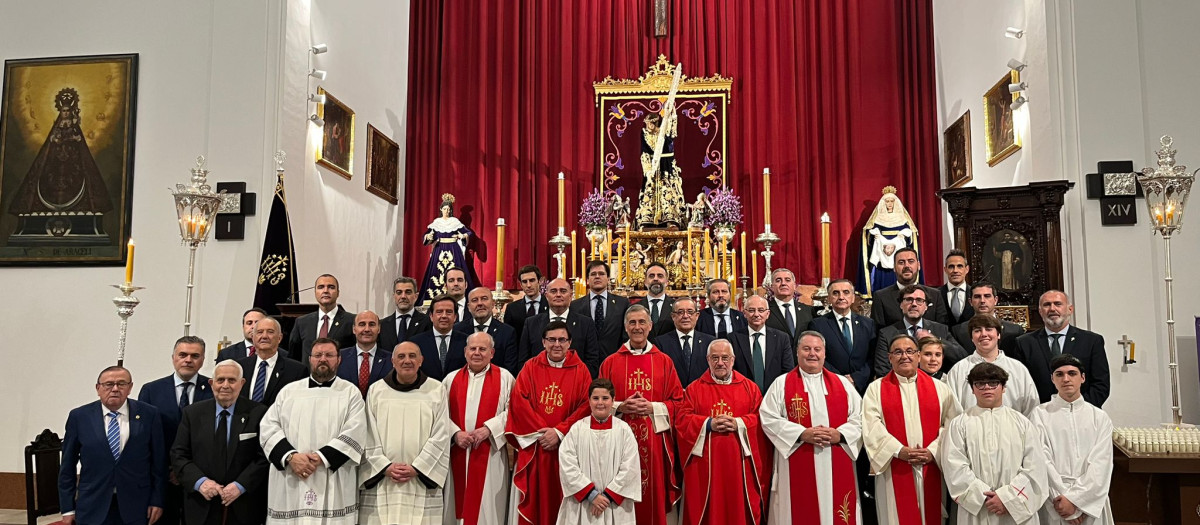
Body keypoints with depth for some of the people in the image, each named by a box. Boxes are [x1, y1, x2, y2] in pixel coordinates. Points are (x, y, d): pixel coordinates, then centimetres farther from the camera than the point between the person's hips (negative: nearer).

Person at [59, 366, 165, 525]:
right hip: (92, 508, 0)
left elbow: (158, 461, 1)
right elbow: (67, 465, 4)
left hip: (136, 507, 0)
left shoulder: (148, 414, -2)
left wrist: (157, 500, -1)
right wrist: (67, 508, 3)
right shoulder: (79, 417, 0)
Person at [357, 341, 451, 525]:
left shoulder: (436, 390, 4)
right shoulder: (376, 390, 8)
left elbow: (440, 436, 0)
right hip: (381, 481, 1)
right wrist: (385, 467, -7)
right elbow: (369, 436, 4)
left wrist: (417, 468, -8)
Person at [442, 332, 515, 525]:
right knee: (458, 502, 6)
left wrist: (488, 429, -14)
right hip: (457, 454, 3)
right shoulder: (451, 379, 11)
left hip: (490, 454, -2)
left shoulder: (504, 378, 4)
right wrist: (455, 433, -10)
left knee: (488, 507, -1)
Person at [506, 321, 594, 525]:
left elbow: (586, 406, -6)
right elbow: (518, 401, -5)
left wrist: (559, 432, -14)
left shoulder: (580, 370, 2)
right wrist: (540, 431, -12)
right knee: (534, 499, 4)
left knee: (562, 500, 5)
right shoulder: (530, 367, 4)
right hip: (533, 447, 1)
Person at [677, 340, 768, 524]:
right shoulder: (694, 388, 6)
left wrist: (739, 424, -15)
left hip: (740, 461, 1)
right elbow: (682, 419, -1)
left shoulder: (749, 387, 9)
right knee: (706, 508, 4)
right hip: (705, 462, 0)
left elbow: (760, 419, 1)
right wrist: (708, 424, -15)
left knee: (739, 506, 5)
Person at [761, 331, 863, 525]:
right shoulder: (782, 384, 3)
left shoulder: (842, 383, 11)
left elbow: (859, 417, 7)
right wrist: (802, 434, -15)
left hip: (837, 467, 2)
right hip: (798, 467, -2)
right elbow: (769, 418, -5)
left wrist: (839, 434, -11)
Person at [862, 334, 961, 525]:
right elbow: (872, 427, -7)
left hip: (931, 470, 2)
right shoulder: (876, 389, 3)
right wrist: (899, 451, -17)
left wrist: (933, 451, -12)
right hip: (894, 471, -1)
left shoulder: (939, 389, 9)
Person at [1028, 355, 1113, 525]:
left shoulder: (1100, 418, 6)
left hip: (1091, 502, 1)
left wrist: (1074, 498, -13)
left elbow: (1100, 464, -3)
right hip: (1054, 504, -1)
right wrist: (1063, 497, -14)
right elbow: (1042, 461, -6)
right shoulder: (1040, 414, 1)